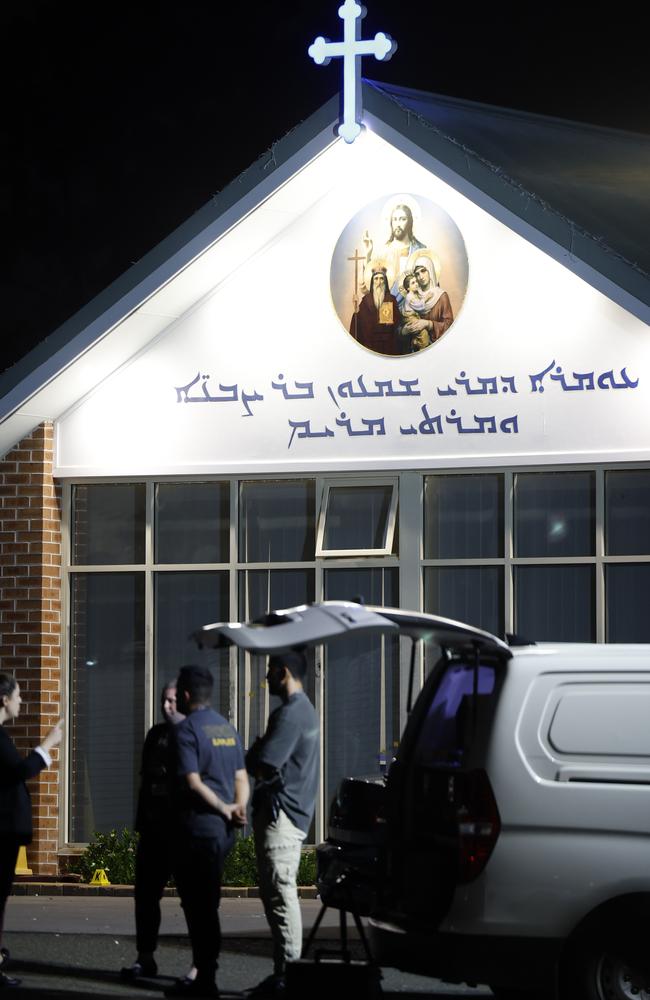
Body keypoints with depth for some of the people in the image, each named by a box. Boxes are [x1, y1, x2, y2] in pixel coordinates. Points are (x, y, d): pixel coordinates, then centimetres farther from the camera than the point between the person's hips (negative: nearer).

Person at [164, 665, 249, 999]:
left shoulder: (185, 730, -11)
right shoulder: (227, 728, 14)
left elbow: (192, 781, -19)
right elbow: (241, 777, 11)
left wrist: (225, 809, -10)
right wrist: (238, 808, -4)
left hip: (197, 828, -8)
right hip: (223, 830, 8)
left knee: (199, 906, -2)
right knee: (207, 905, 16)